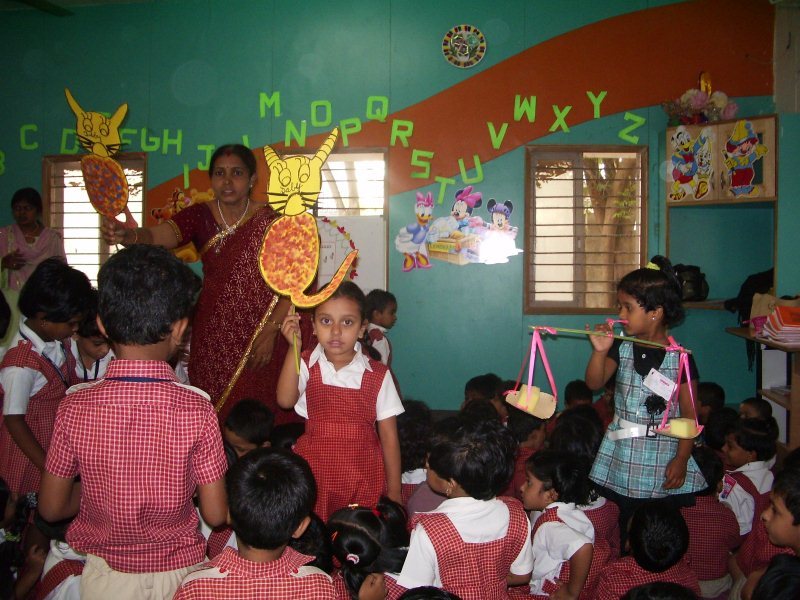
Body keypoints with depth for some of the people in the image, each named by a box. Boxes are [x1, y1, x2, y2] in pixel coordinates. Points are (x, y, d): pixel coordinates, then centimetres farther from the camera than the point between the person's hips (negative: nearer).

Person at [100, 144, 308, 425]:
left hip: (262, 341, -2)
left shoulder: (269, 221, -5)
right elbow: (158, 235, -18)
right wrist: (127, 235, -40)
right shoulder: (200, 216, 0)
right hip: (213, 337, 2)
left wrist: (271, 330, -16)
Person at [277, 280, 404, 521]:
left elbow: (389, 437, -1)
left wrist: (394, 491, 1)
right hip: (314, 474, 1)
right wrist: (294, 348, -26)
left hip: (363, 480, 0)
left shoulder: (378, 375, -5)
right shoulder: (307, 365, -3)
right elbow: (285, 400, -21)